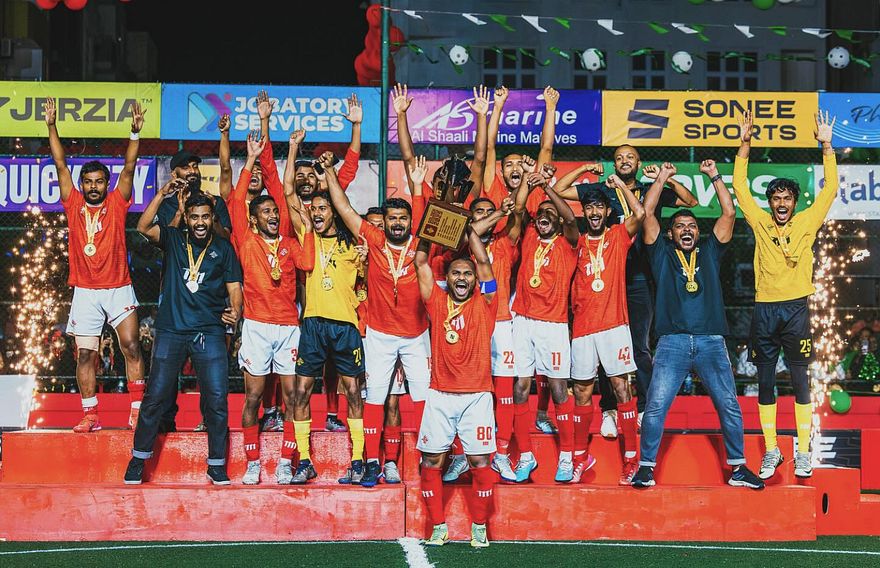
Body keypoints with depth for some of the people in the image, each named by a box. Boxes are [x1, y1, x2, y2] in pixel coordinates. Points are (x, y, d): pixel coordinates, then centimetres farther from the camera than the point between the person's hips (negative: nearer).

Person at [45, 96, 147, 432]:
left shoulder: (117, 203, 3)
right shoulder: (73, 204, 6)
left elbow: (129, 168, -6)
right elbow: (60, 164, 3)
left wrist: (135, 133, -18)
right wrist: (51, 126, -3)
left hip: (118, 288, -1)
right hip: (85, 291, 2)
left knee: (131, 346, -9)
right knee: (85, 354, 1)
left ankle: (137, 410, -6)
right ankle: (90, 416, 6)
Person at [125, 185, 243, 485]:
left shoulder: (223, 248, 10)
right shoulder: (173, 239, 9)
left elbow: (234, 286, 7)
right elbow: (144, 227, -7)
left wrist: (234, 310, -13)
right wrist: (162, 194, -14)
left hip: (209, 332, 0)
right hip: (171, 330, 0)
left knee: (216, 399, -4)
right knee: (155, 396, 2)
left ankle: (217, 466, 6)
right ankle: (138, 461, 13)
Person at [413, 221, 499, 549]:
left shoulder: (483, 304, 5)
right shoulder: (437, 302, 9)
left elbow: (483, 261, -3)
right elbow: (421, 262, 6)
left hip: (476, 396, -2)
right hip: (440, 396, 2)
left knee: (480, 462, -4)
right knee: (431, 462, -1)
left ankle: (479, 528, 8)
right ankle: (439, 528, 10)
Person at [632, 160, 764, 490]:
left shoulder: (710, 252, 19)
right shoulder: (662, 253, 15)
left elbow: (729, 213, 12)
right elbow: (647, 213, 9)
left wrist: (714, 175, 13)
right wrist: (662, 177, 14)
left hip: (711, 341, 2)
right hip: (673, 342, -1)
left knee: (729, 405, -2)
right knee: (656, 406, -10)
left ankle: (738, 468, 5)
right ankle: (646, 467, -3)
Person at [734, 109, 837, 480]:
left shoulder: (806, 223, 4)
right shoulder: (761, 223, 6)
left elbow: (830, 189, 1)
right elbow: (740, 187, 6)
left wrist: (826, 146, -5)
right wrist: (745, 144, -1)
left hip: (796, 308, -1)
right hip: (764, 310, 2)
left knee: (800, 380, 1)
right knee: (765, 382, 4)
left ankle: (803, 452, 5)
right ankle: (771, 451, 11)